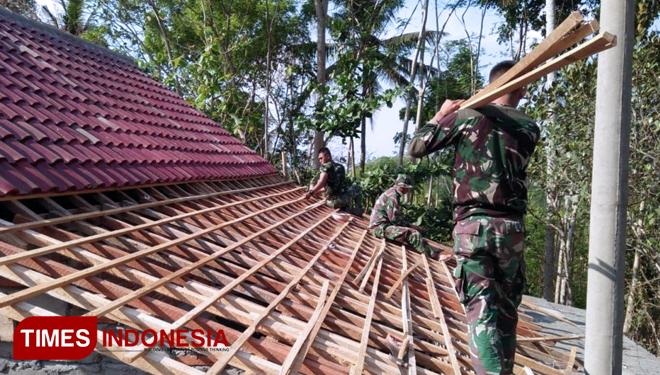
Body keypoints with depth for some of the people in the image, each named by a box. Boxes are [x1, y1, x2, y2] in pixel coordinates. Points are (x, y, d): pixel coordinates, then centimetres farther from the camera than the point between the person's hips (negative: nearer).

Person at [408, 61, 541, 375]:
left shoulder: (466, 116, -1)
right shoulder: (530, 129, 8)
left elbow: (415, 148, 5)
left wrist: (440, 116, 18)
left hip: (472, 225, -3)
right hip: (511, 228, 3)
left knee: (481, 309, -4)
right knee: (507, 310, 16)